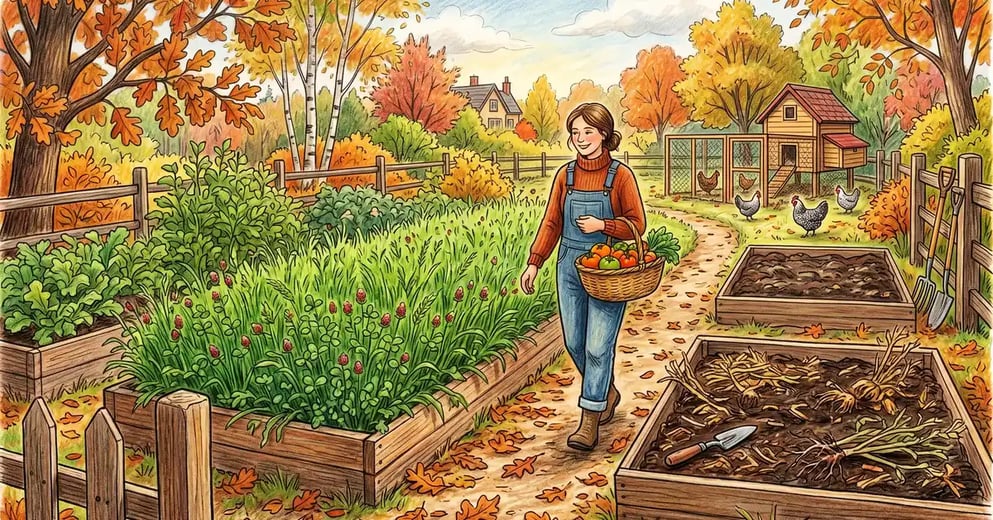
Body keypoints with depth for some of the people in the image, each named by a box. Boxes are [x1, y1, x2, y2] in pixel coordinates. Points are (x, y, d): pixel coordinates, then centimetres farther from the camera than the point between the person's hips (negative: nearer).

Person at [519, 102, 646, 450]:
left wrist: (602, 225, -19)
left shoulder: (620, 176, -7)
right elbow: (551, 223, 6)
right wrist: (534, 263, -2)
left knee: (598, 346, -4)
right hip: (570, 268, 5)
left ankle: (590, 421, 5)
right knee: (574, 343, 10)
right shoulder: (565, 175, 5)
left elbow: (637, 225, -3)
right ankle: (608, 393, 35)